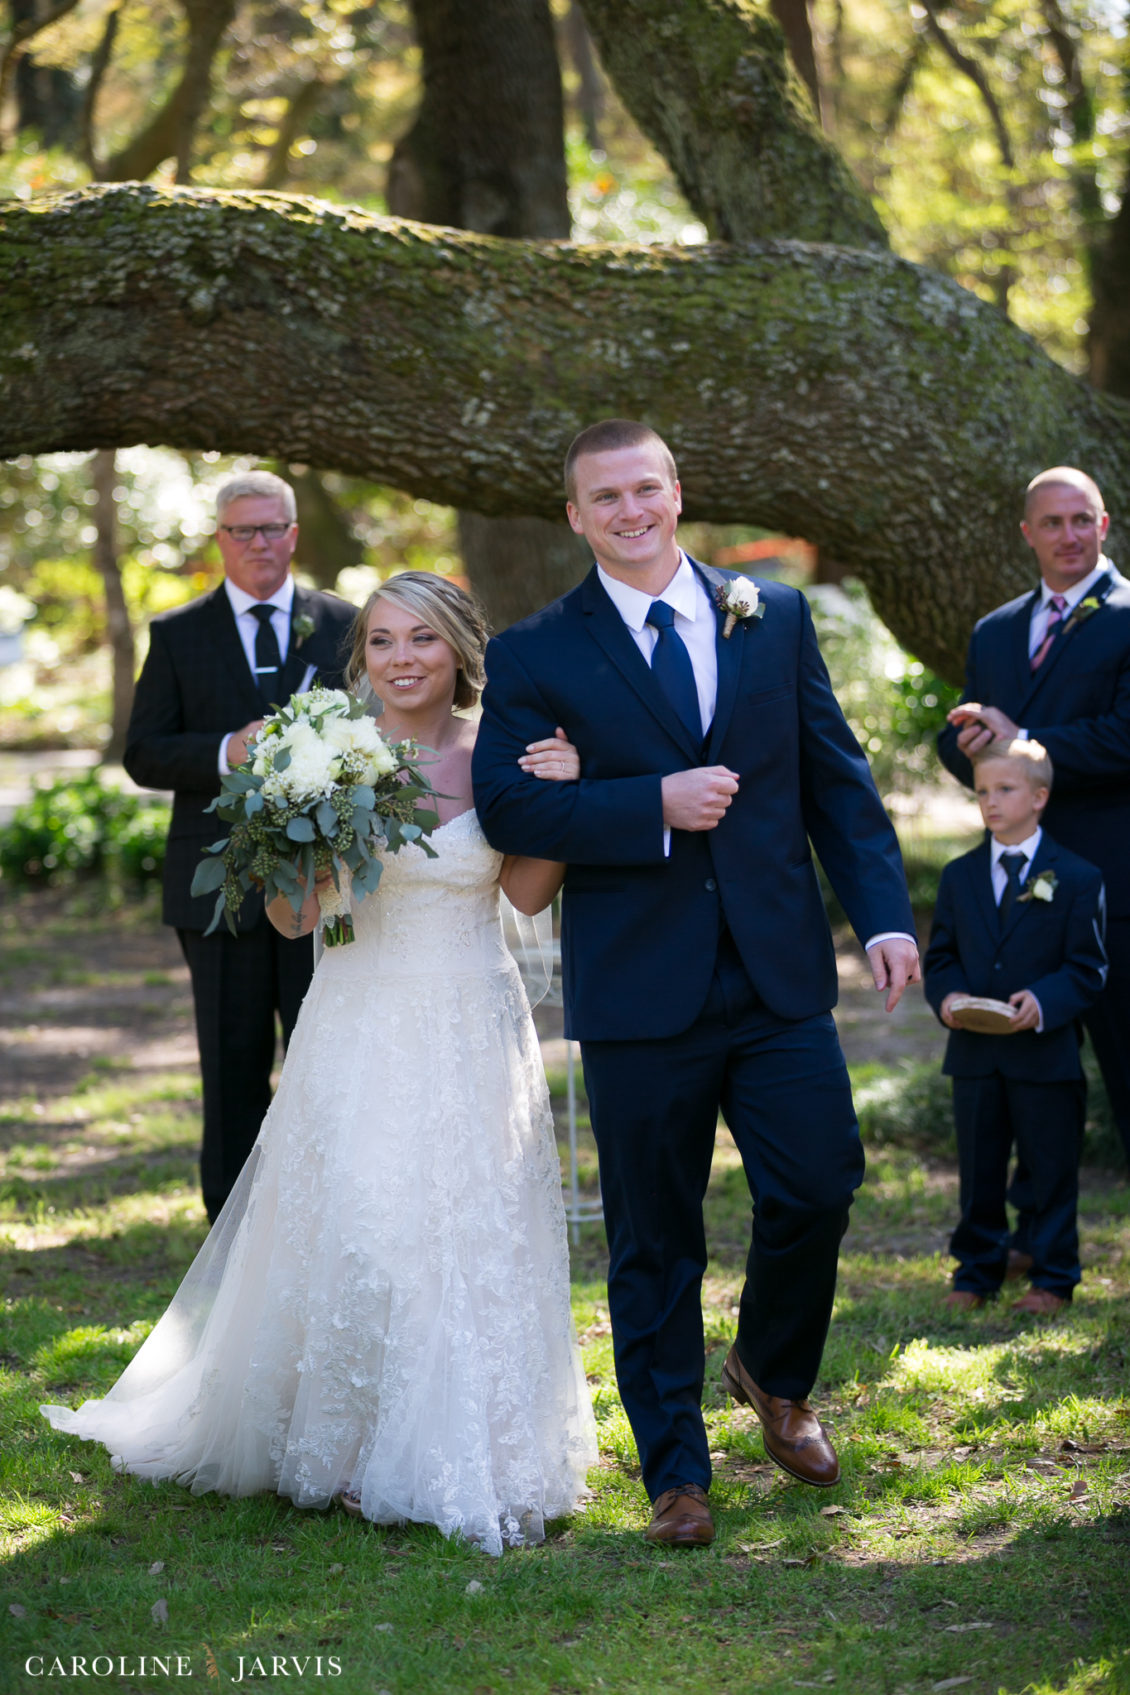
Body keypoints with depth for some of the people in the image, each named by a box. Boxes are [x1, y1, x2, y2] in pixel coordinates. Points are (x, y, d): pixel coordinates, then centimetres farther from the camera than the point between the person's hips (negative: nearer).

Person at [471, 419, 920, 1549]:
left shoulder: (776, 617, 8)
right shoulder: (533, 657, 0)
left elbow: (837, 777, 8)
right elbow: (506, 807, -9)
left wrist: (884, 913, -1)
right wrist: (656, 806, -18)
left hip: (779, 977, 2)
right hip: (640, 994, -2)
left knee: (818, 1187, -1)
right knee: (653, 1243, 5)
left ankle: (772, 1373, 30)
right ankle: (677, 1474, 17)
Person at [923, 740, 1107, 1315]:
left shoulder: (1076, 878, -2)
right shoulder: (959, 876, 10)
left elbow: (1087, 967, -4)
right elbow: (940, 955, 12)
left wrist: (1044, 1002, -21)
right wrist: (946, 995, -9)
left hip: (1046, 1056, -3)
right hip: (974, 1055, 3)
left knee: (1051, 1170, 4)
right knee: (978, 1170, 10)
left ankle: (1054, 1278, 14)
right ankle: (976, 1273, 22)